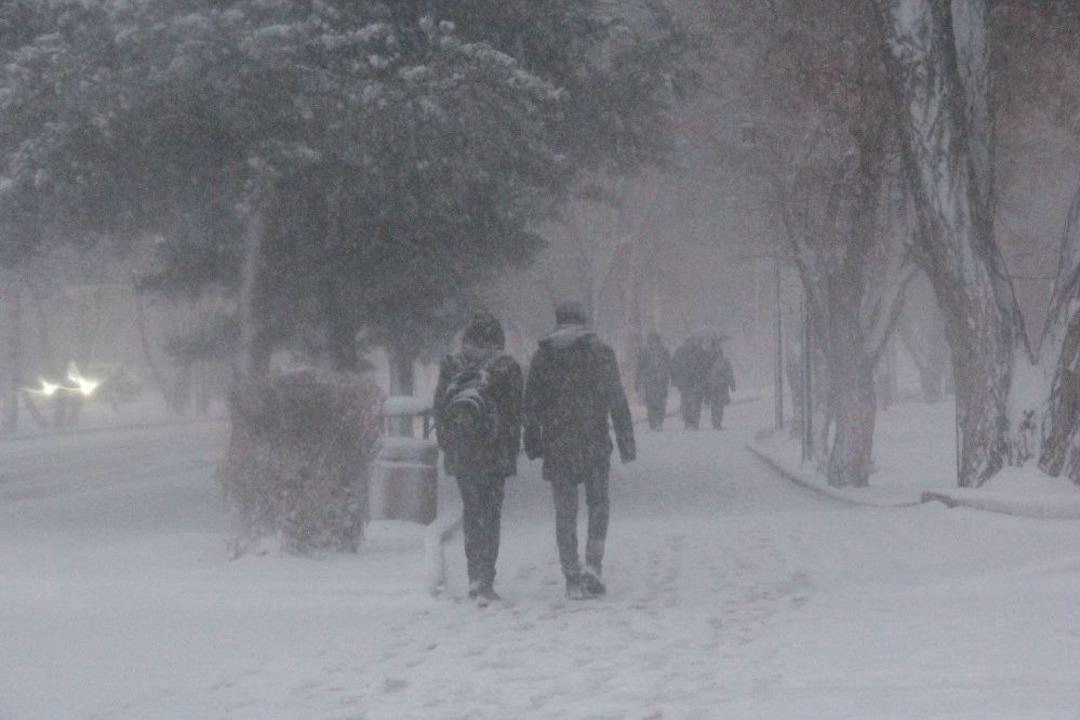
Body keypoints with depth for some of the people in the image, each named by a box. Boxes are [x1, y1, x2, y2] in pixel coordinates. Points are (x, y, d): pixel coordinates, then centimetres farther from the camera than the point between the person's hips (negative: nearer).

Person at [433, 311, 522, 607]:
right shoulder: (507, 366, -3)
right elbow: (515, 413, -3)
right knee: (491, 513, 1)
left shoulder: (451, 365, 3)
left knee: (471, 510, 15)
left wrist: (446, 446, 14)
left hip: (460, 450, 2)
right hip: (493, 450, -2)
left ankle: (475, 577, 13)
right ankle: (485, 581, -8)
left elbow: (439, 409, 7)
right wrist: (512, 451, 4)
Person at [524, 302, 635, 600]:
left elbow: (531, 404, 4)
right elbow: (617, 400, 0)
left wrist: (532, 441, 12)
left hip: (557, 445, 1)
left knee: (565, 511, 5)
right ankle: (593, 565, -5)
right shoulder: (601, 353, 0)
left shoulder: (542, 356, 3)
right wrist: (626, 440, 5)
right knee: (598, 503, 13)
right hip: (594, 441, 0)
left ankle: (573, 578, 3)